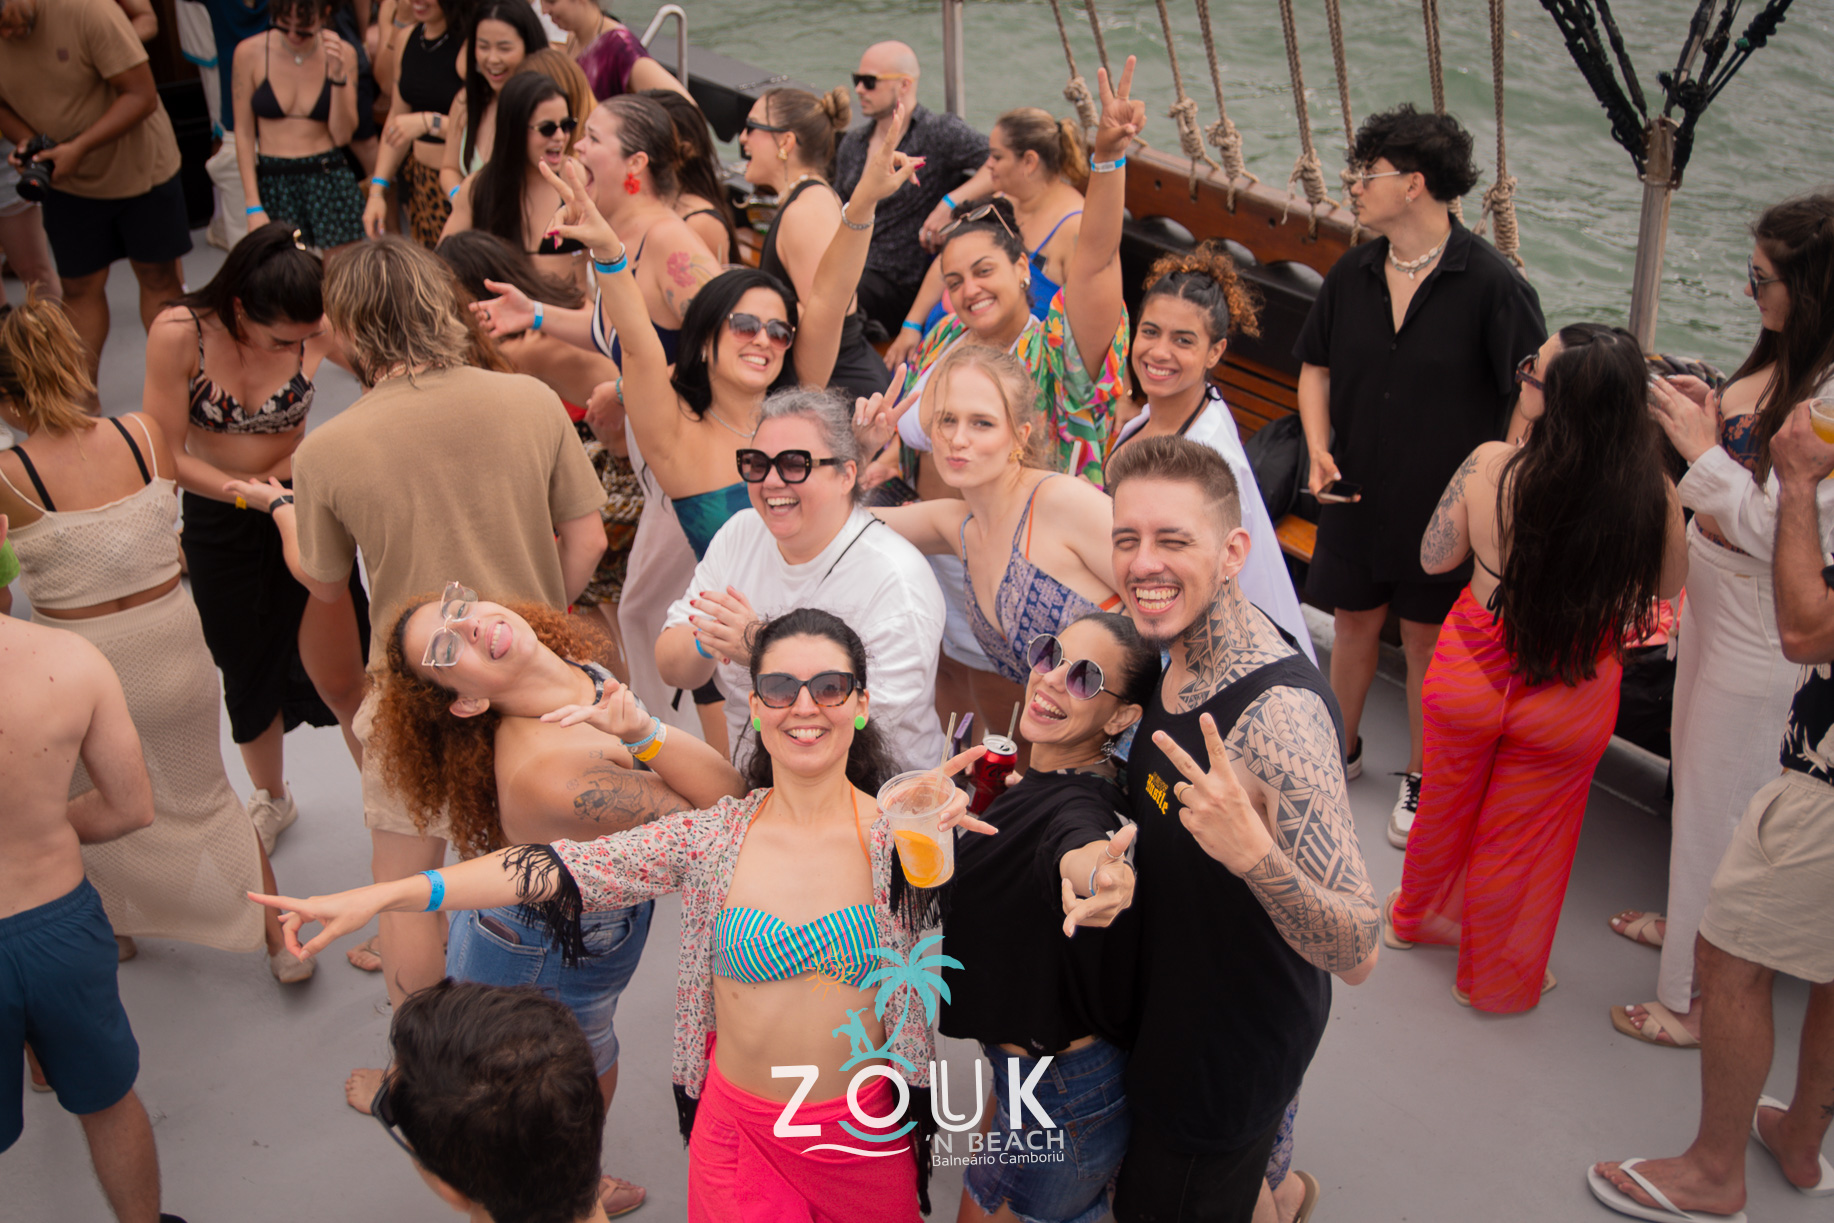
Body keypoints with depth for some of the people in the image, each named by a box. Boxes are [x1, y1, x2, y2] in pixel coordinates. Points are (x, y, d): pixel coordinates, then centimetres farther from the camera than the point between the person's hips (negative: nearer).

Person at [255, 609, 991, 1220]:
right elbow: (565, 868, -14)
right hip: (739, 1127, 1)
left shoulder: (899, 835, -10)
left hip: (867, 1128, 0)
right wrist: (383, 896, -20)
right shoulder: (712, 837, -8)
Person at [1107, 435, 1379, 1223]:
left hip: (1231, 1052, -8)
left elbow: (1357, 954, -34)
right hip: (1174, 1007, 8)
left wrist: (1254, 854, -49)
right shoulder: (1187, 648, -6)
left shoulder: (1279, 713, -32)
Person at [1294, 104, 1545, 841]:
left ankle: (1421, 779, 31)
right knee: (1354, 621, 18)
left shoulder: (1491, 284, -17)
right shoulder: (1353, 274, -2)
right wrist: (1318, 447, -5)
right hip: (1357, 494, 4)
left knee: (1429, 640, 11)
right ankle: (1343, 751, 40)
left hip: (1444, 504, -4)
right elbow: (1315, 366, 11)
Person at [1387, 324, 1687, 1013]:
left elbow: (1434, 559, -8)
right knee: (1525, 833, 22)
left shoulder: (1489, 466, -25)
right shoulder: (1654, 494, -24)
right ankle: (1497, 975, 44)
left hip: (1473, 672, 1)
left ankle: (1419, 915, 55)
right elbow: (1669, 583, -3)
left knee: (1448, 803, 27)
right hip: (1571, 699, 0)